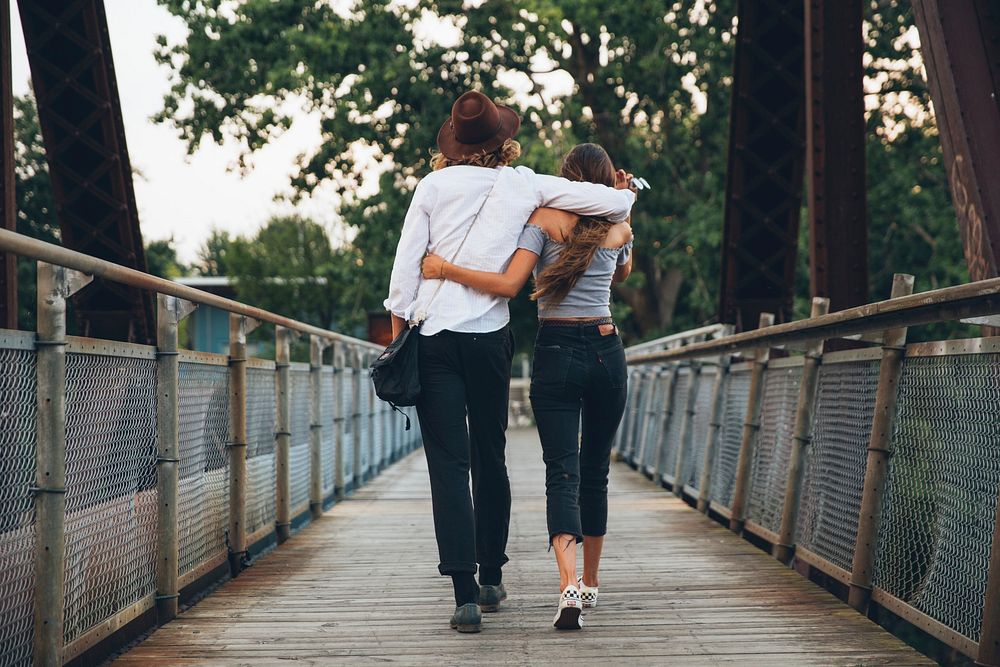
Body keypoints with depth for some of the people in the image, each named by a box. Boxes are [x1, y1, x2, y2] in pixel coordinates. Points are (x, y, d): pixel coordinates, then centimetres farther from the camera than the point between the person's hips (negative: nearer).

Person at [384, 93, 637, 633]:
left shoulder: (433, 186, 2)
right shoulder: (523, 185, 3)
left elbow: (404, 269, 0)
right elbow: (617, 201, 2)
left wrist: (397, 337, 8)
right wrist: (623, 205, 25)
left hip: (433, 339, -1)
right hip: (490, 339, 1)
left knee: (449, 464, -3)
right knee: (490, 458, 16)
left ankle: (465, 594, -11)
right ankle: (491, 579, 27)